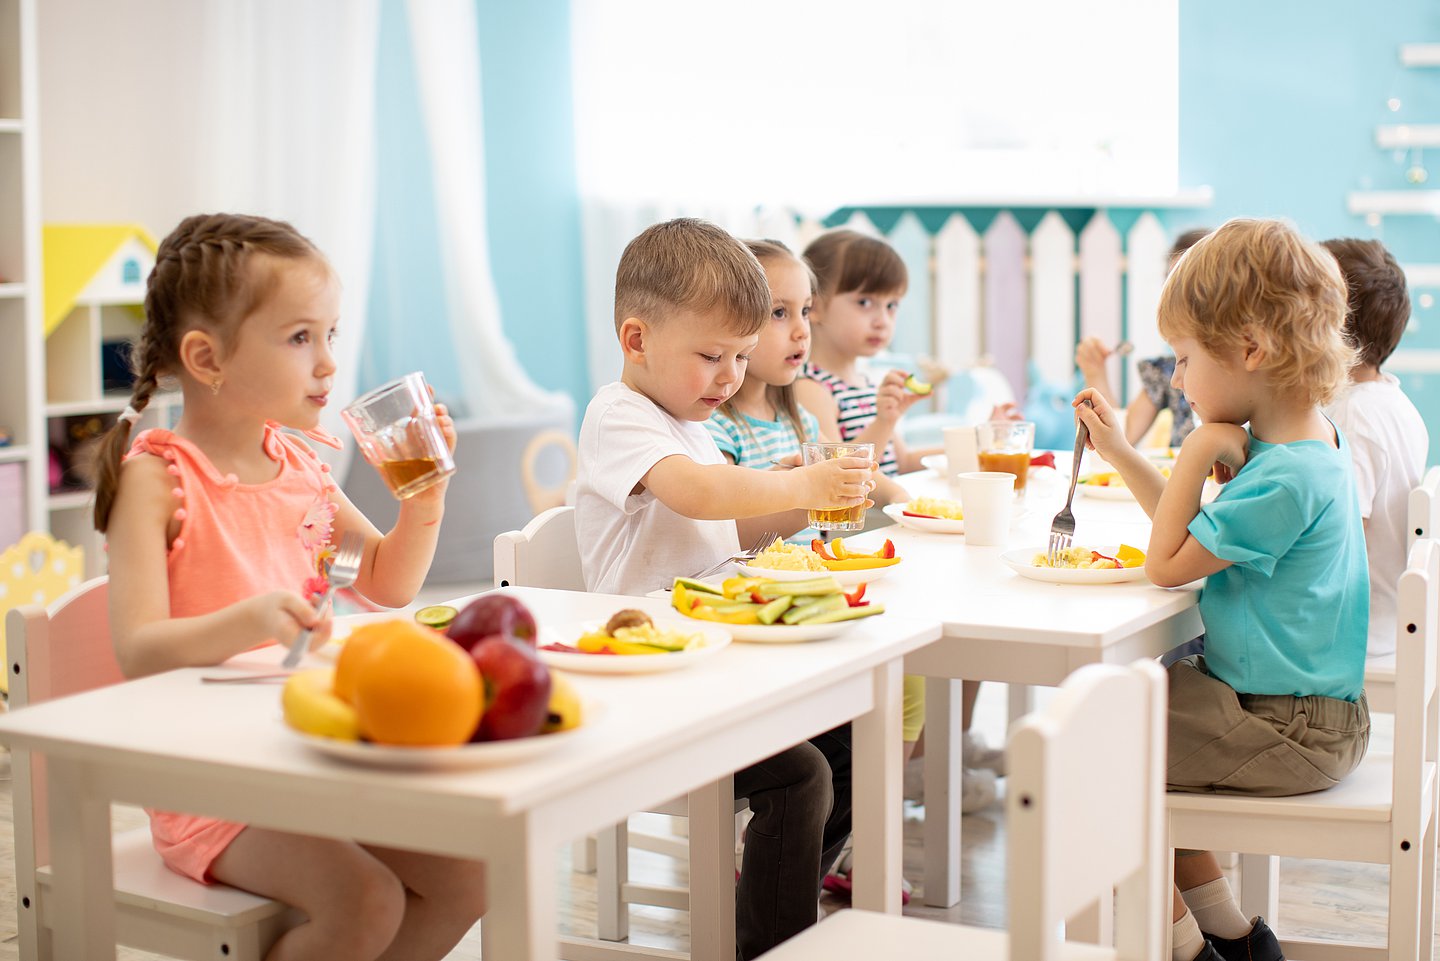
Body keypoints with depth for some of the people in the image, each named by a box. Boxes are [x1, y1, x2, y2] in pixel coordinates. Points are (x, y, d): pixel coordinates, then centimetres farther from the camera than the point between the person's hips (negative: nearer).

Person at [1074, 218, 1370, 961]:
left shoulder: (1284, 479, -27)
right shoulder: (1307, 441, 6)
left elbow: (1166, 564, -19)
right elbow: (1201, 536, 18)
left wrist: (1198, 453, -15)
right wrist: (1120, 453, 15)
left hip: (1286, 731, -10)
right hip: (1303, 712, 10)